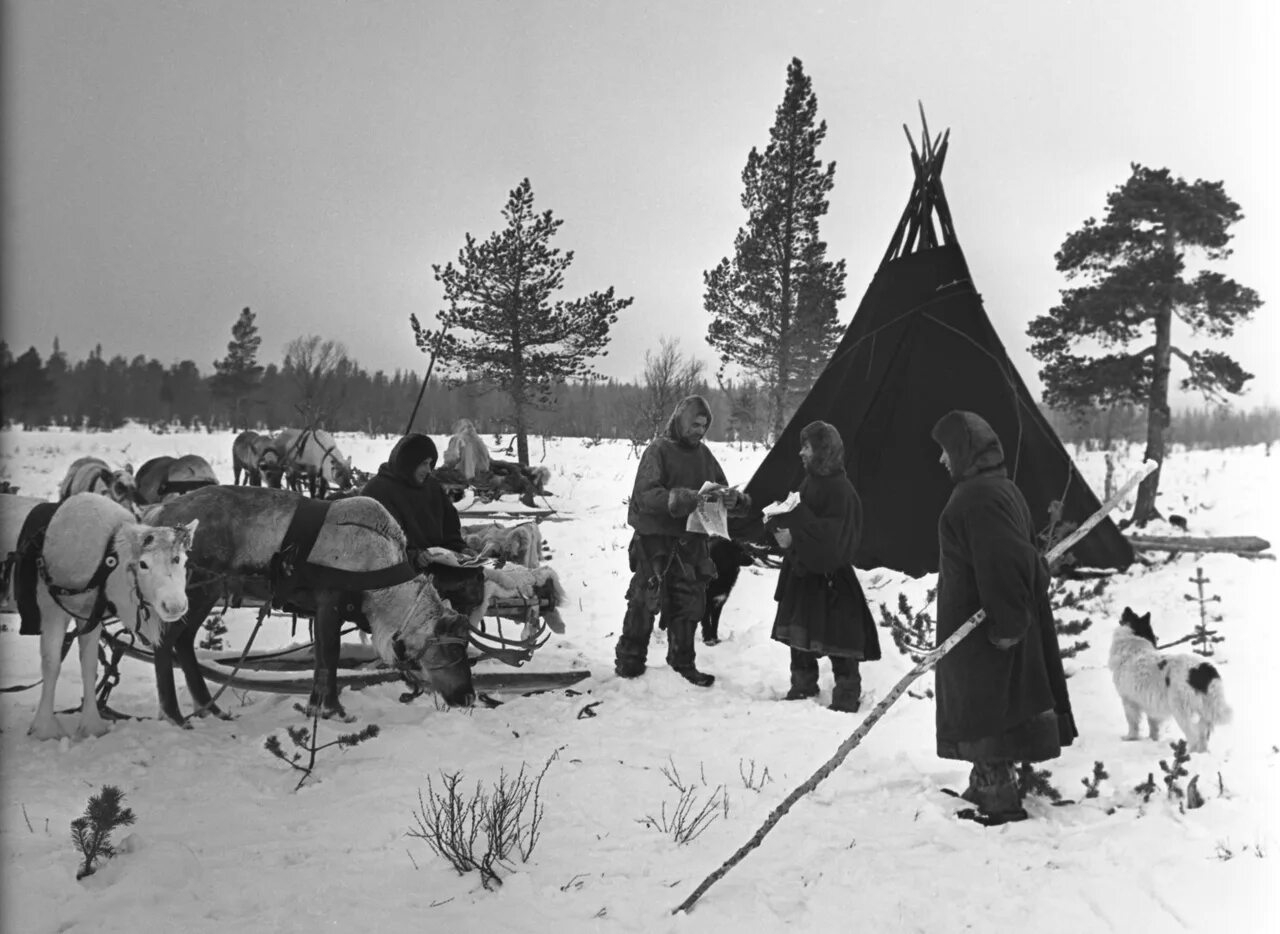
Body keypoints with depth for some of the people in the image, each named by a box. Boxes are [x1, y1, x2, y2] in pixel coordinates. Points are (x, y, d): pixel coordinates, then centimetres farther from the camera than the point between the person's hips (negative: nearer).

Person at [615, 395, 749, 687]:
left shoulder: (703, 453, 8)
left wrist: (734, 499, -13)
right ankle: (629, 660, 17)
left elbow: (722, 490, 12)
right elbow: (645, 494, -21)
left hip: (691, 541, 5)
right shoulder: (658, 450, -9)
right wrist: (687, 499, -31)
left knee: (690, 604, 10)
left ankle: (683, 662, 25)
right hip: (655, 541, -5)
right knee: (645, 603, 2)